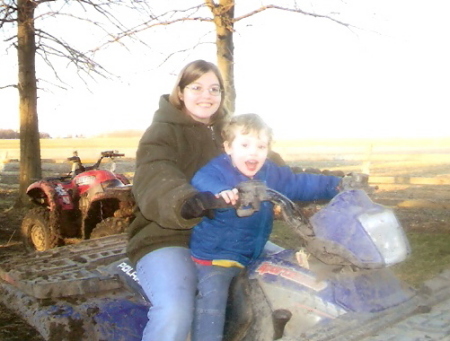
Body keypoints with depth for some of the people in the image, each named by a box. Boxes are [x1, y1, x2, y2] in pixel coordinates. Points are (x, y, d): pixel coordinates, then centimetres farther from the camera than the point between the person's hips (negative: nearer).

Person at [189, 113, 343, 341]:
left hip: (251, 256, 8)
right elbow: (201, 181, -40)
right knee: (212, 301, -21)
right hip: (214, 256, -7)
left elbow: (301, 184, 5)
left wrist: (338, 185, -6)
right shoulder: (218, 170, -19)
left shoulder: (271, 174, 3)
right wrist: (220, 192, -64)